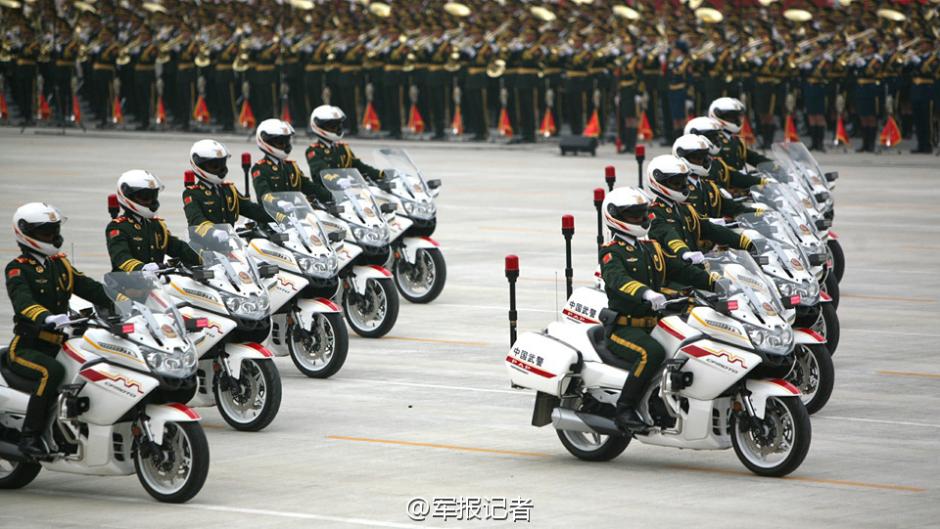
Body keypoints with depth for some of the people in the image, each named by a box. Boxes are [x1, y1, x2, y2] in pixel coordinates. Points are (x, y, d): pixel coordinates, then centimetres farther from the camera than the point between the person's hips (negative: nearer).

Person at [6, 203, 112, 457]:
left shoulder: (60, 264, 18)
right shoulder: (18, 269, -5)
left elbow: (89, 288, 9)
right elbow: (22, 300, -25)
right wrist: (46, 317, -46)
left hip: (57, 345, 7)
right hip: (26, 347, -7)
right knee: (52, 372, -36)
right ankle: (30, 435, -32)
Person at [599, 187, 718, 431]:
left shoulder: (651, 248, 20)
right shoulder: (611, 252, -6)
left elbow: (680, 270, 16)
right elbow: (617, 279, -27)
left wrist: (714, 281, 1)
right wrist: (645, 292, -46)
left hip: (652, 325, 8)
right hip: (623, 327, -8)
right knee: (652, 353, -36)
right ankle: (624, 408, -30)